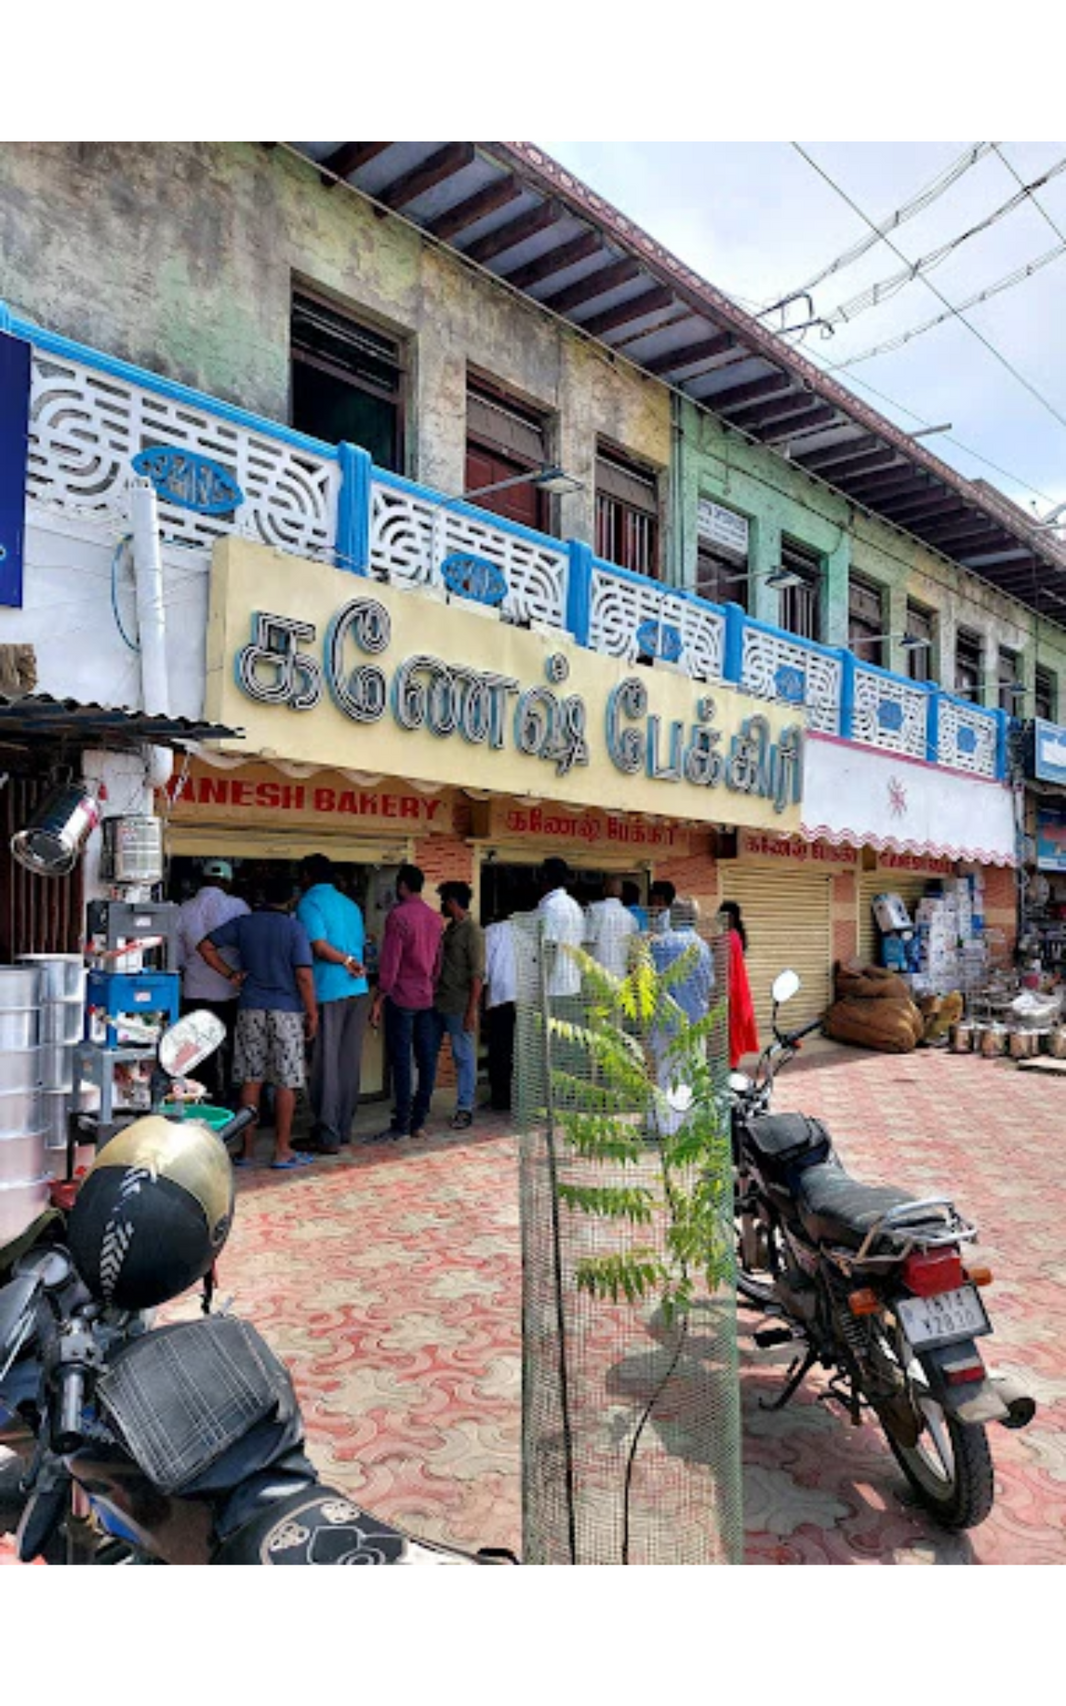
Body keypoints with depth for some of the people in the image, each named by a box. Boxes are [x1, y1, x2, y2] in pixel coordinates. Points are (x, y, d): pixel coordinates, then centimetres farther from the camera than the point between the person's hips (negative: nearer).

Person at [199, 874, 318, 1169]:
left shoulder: (243, 924, 4)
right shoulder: (295, 929, -7)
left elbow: (206, 946, 4)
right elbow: (304, 976, -11)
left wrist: (230, 975, 8)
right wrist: (312, 1014, -4)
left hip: (251, 1009, 4)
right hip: (287, 1011, -3)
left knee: (251, 1080, 9)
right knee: (286, 1083, 4)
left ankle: (248, 1150, 14)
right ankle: (282, 1151, 8)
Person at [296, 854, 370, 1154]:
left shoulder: (309, 903, -4)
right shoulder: (350, 904, 17)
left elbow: (320, 946, -15)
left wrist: (348, 963, -4)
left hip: (328, 993, -7)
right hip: (358, 990, 7)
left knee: (326, 1063, -2)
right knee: (349, 1062, 11)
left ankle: (327, 1135, 1)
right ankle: (343, 1128, 19)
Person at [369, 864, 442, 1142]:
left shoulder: (398, 915, -11)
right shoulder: (434, 918, 10)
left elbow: (390, 963, -14)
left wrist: (378, 1001, -10)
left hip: (402, 997, -6)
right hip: (427, 998, 7)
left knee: (401, 1061, -2)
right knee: (426, 1059, 6)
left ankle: (401, 1123, 1)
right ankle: (418, 1121, 11)